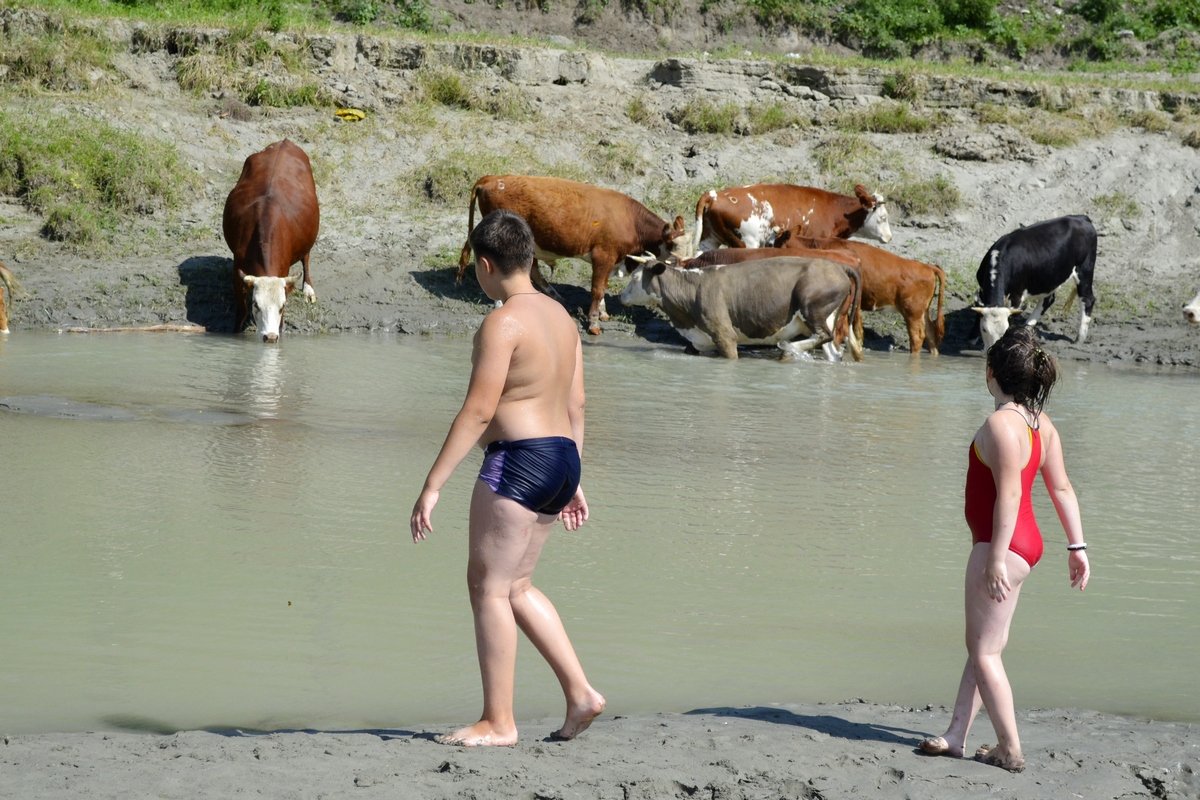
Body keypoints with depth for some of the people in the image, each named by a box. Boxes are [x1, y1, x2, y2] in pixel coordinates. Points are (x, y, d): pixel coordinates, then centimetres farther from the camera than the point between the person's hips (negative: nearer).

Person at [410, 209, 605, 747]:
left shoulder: (503, 323, -14)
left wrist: (432, 486, -19)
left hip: (518, 461, -9)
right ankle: (580, 693, 14)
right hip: (561, 460, 9)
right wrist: (574, 482, 24)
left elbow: (477, 411, -19)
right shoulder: (560, 316, 14)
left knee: (489, 585, -2)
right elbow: (576, 406, 17)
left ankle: (498, 722, 0)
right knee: (514, 586, 18)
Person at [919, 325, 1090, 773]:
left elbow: (1009, 493, -24)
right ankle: (956, 736, 22)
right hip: (1026, 544, 10)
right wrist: (1076, 545, 14)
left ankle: (1010, 750, 3)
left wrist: (997, 557, -24)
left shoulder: (1000, 424, -20)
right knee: (982, 645, 15)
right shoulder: (1040, 424, 7)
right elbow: (1061, 487, 10)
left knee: (985, 651, -1)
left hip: (1002, 546, -10)